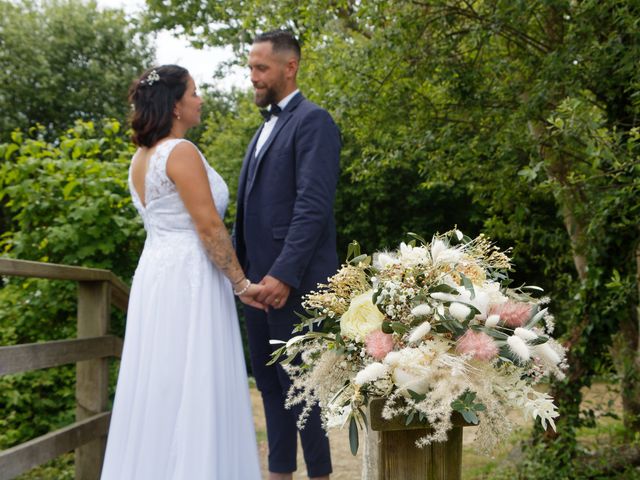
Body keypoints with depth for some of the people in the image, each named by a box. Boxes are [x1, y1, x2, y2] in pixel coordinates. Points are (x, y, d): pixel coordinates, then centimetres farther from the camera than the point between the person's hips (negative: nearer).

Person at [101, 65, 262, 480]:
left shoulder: (141, 157, 14)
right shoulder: (181, 152, -14)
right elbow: (209, 227, -17)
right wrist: (242, 283, -10)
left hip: (155, 275, 9)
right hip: (188, 279, -9)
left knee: (157, 390, 13)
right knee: (193, 394, -5)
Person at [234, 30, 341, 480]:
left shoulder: (313, 121, -8)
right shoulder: (266, 127, 19)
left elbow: (313, 207, -18)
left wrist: (285, 274, -23)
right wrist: (245, 270, 11)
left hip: (292, 280, -8)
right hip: (259, 278, 9)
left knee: (299, 380, -1)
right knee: (269, 378, 12)